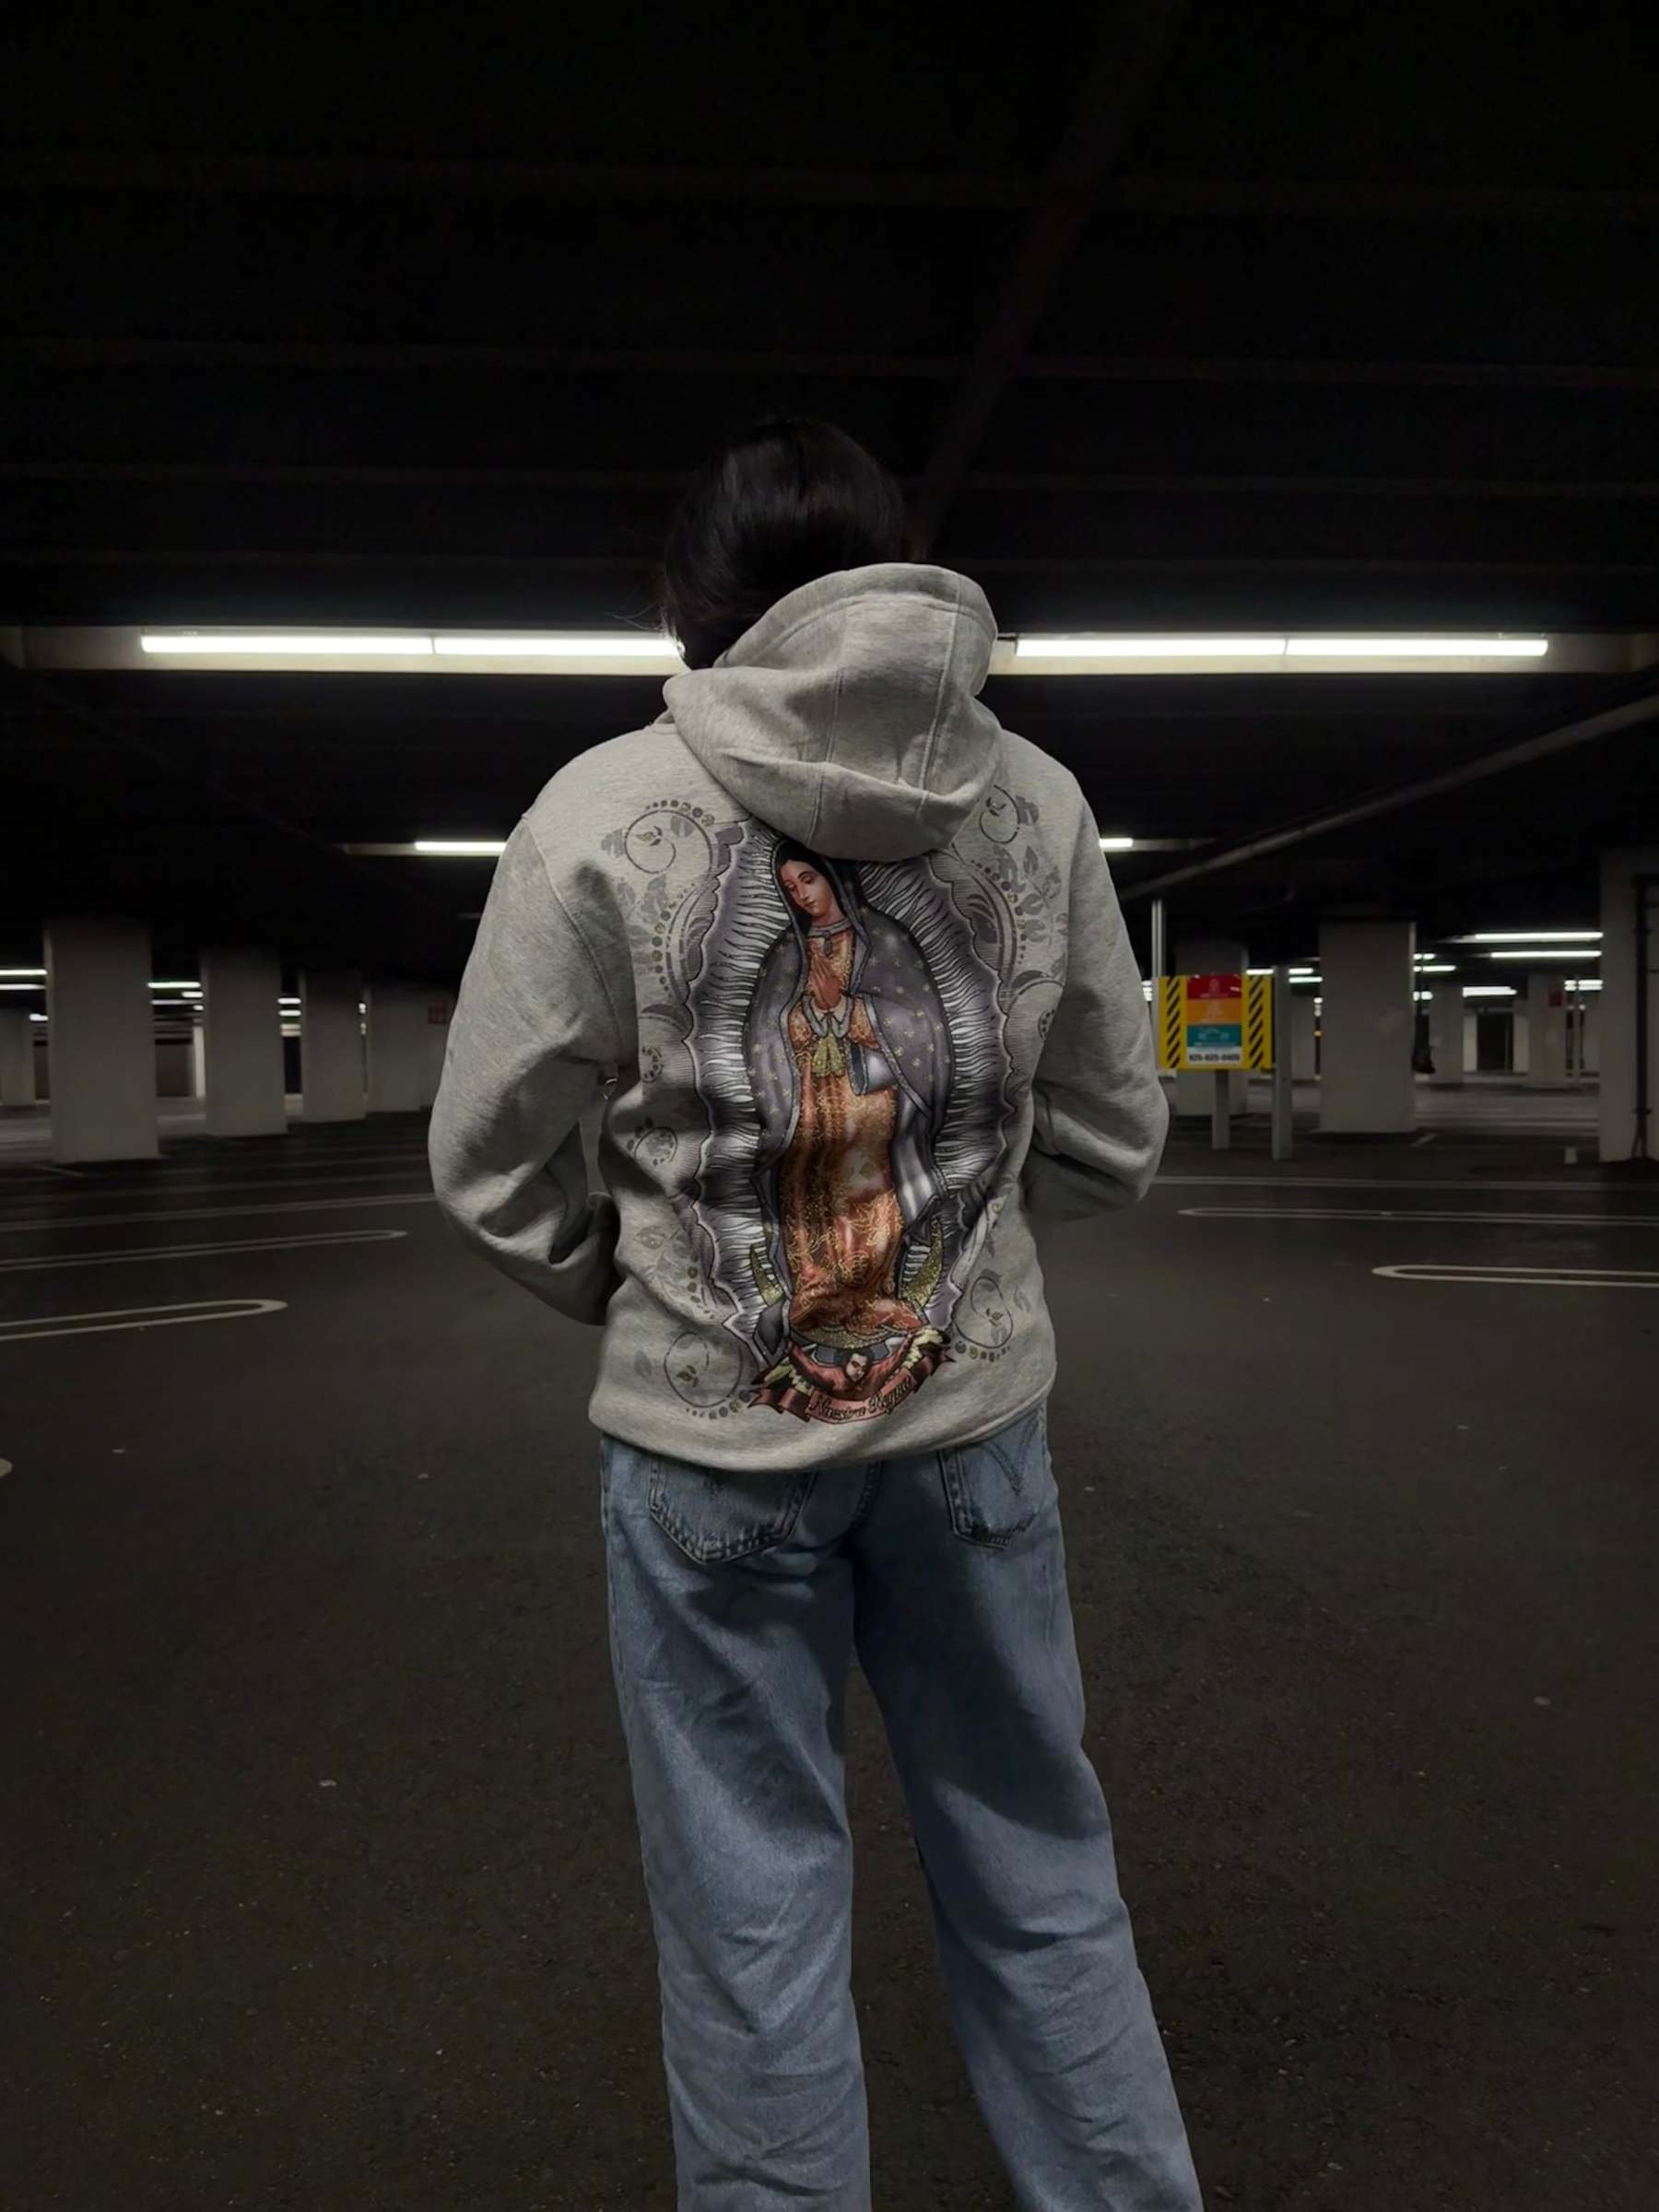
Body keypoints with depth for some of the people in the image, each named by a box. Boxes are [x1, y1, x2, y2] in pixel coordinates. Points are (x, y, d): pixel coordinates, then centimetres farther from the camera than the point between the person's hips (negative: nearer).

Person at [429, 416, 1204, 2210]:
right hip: (975, 1407, 3)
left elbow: (489, 1162, -2)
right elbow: (1114, 1133, 6)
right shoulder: (1035, 803, 0)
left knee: (753, 1906, 13)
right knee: (1038, 1864, 19)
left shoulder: (603, 812, -8)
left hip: (709, 1433, -2)